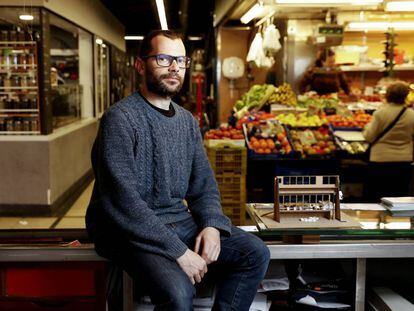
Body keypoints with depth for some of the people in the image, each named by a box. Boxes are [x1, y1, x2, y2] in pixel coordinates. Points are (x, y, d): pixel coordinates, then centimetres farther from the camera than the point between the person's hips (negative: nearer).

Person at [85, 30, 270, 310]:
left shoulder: (187, 121, 10)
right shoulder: (120, 119, -14)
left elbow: (204, 184, 12)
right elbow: (122, 201, -21)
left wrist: (212, 224, -9)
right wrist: (178, 251, -23)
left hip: (178, 221, 7)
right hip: (130, 230, -7)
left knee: (255, 253, -6)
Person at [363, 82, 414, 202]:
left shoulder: (380, 113, -13)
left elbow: (369, 137, -8)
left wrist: (367, 127, 10)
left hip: (381, 160, -2)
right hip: (404, 161, 3)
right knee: (401, 194, 13)